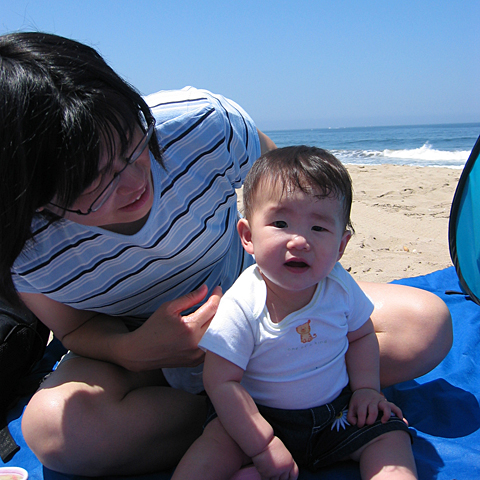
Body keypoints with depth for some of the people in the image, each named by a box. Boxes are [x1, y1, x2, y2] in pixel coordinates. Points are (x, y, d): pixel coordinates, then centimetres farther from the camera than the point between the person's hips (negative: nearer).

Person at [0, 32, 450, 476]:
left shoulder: (201, 122, -27)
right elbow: (76, 328, -9)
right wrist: (134, 352, -32)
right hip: (137, 346, 1)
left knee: (426, 323, -14)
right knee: (57, 427, -35)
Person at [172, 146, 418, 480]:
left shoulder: (340, 286, -14)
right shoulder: (241, 307, -26)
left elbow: (361, 336, 6)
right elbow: (221, 382, -21)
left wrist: (366, 388, -6)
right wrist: (263, 446, -22)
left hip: (338, 409, 4)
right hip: (260, 415, -3)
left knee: (391, 440, -11)